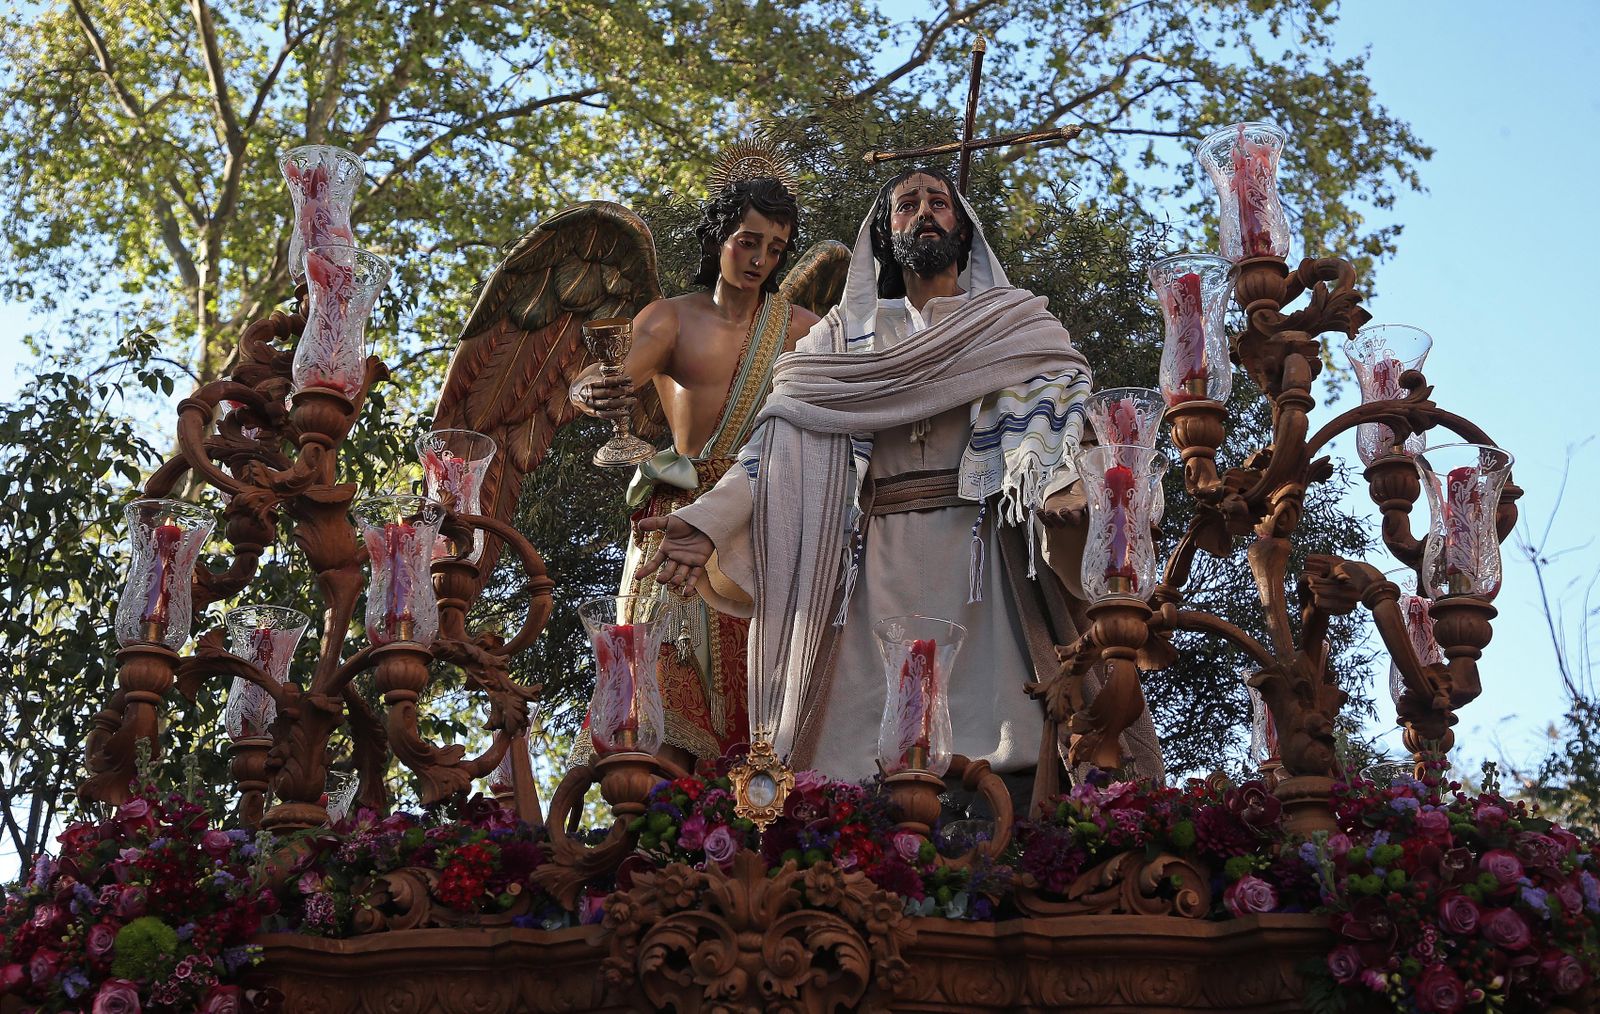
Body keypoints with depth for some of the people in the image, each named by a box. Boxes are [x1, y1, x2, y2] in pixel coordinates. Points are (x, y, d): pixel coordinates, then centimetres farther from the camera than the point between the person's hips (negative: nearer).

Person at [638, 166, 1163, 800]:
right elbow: (785, 433, 8)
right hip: (875, 565, 2)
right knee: (864, 754, -7)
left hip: (987, 554, -1)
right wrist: (708, 523, -9)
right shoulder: (846, 333, 21)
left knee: (1012, 747, -15)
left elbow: (1054, 405, -3)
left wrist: (1060, 485, -27)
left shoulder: (1016, 321, 16)